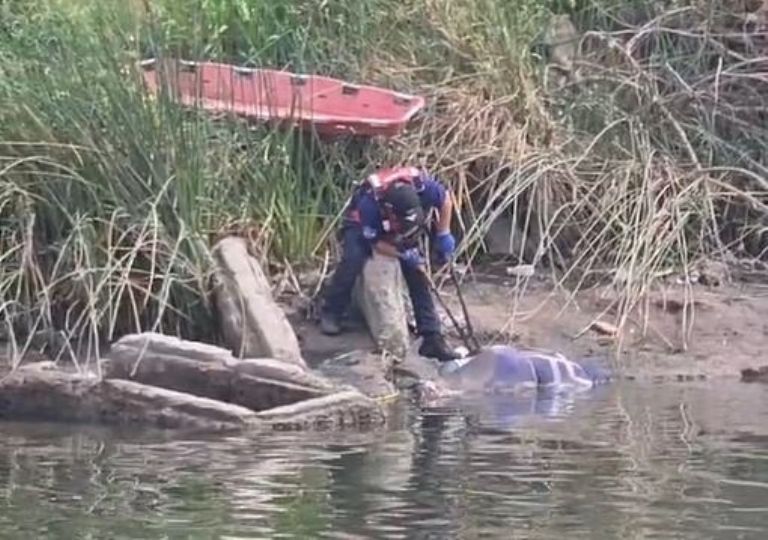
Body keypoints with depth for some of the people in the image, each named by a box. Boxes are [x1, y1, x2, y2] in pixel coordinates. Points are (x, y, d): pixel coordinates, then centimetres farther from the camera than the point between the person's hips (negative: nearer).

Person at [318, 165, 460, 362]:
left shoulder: (422, 186, -38)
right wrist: (405, 255, -35)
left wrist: (443, 235, -13)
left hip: (398, 234, 3)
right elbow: (375, 243, -27)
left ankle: (432, 338, -3)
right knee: (353, 259, -30)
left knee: (418, 275, -7)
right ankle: (331, 313, -11)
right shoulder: (369, 203, -43)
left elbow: (446, 199, -13)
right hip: (362, 227, -3)